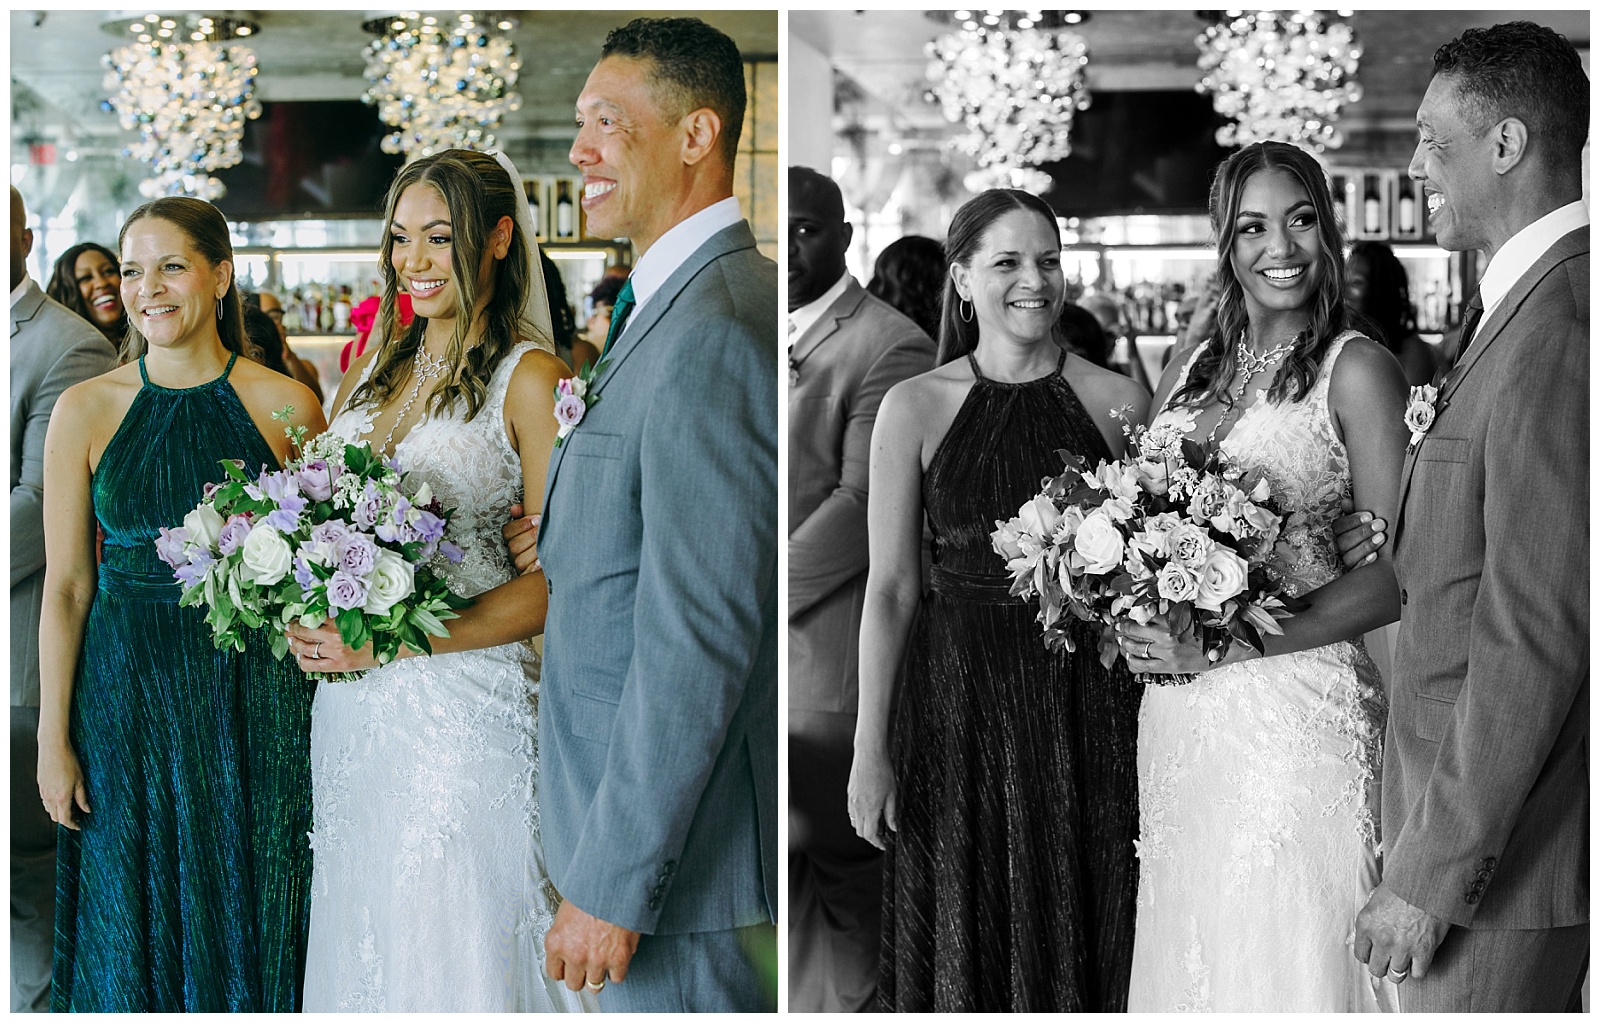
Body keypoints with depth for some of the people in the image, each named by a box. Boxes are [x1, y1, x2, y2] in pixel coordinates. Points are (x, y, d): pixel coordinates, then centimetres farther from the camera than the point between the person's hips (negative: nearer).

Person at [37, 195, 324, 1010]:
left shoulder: (287, 406, -2)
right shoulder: (86, 410, -1)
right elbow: (66, 586, 0)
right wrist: (53, 740, -1)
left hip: (258, 696, 0)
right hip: (128, 693, 0)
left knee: (252, 925, 9)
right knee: (138, 932, 9)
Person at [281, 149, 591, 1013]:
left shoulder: (528, 377, -7)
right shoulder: (375, 366, 13)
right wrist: (308, 615, -2)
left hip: (464, 698, -6)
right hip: (353, 706, 6)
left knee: (453, 948, 1)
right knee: (360, 943, 12)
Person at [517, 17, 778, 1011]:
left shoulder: (713, 332, -22)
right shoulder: (680, 306, 11)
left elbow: (700, 638, -25)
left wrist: (613, 883, -23)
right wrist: (567, 538, 8)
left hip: (680, 846, -10)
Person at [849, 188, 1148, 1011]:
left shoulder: (1117, 401, 2)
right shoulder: (915, 408, -1)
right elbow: (890, 587, -2)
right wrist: (870, 750, -5)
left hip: (1090, 700, 1)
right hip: (960, 703, -1)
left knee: (1085, 936, 8)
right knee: (966, 944, 7)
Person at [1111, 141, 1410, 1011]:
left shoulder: (1357, 370, -4)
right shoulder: (1184, 377, 13)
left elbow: (1395, 576, -10)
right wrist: (1124, 615, -2)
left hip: (1296, 703, -5)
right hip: (1177, 714, 5)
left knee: (1285, 953, -2)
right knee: (1186, 949, 9)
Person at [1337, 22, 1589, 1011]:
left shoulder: (1558, 326, -22)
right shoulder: (1530, 299, 9)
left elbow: (1536, 636, -24)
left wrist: (1430, 875, -21)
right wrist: (1406, 534, 7)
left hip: (1506, 852, -10)